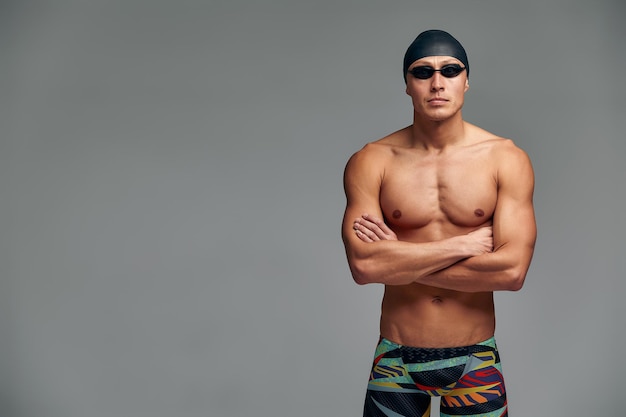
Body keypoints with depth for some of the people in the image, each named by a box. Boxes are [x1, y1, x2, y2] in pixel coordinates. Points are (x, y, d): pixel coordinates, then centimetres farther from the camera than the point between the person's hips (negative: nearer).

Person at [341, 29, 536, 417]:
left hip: (475, 360, 0)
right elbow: (363, 265, -19)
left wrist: (399, 259, -15)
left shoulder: (506, 159, -6)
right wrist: (463, 244, -16)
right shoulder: (371, 162, -6)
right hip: (396, 361, 0)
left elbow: (512, 270, -16)